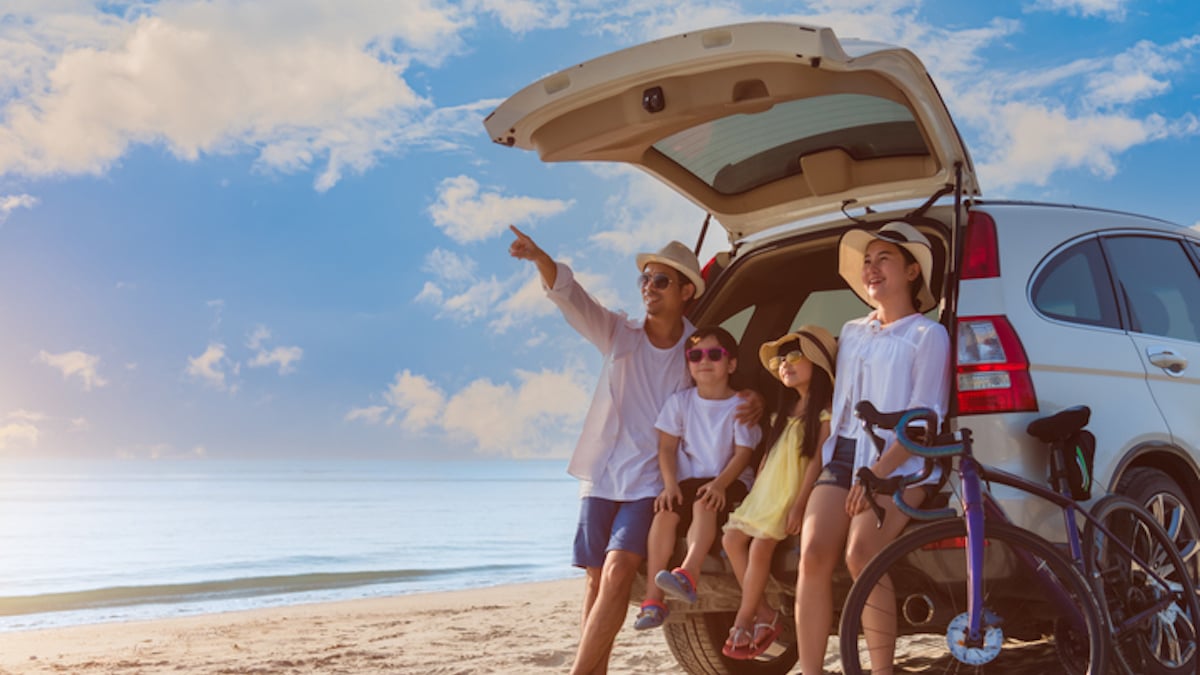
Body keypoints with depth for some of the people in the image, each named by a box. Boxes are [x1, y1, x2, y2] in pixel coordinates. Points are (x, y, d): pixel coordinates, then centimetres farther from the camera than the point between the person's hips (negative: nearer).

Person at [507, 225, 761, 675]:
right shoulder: (619, 335, 1)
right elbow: (570, 297, -14)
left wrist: (754, 401, -10)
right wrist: (540, 259, -34)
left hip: (651, 483, -2)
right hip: (602, 477, 2)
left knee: (617, 571, -18)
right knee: (596, 578, 5)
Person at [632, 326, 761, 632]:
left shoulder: (740, 405, -1)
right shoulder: (680, 401, 8)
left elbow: (743, 454, -8)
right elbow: (667, 447, 3)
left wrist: (719, 484, -24)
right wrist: (670, 485, -13)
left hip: (729, 483, -3)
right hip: (687, 481, 3)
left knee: (704, 505, -35)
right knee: (664, 513, -26)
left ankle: (687, 574, -53)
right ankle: (652, 600, -29)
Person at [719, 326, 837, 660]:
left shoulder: (824, 413, -7)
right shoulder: (786, 411, 20)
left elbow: (817, 459, -15)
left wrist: (799, 504, -22)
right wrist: (753, 492, 13)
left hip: (792, 492, -9)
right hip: (766, 490, 9)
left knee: (759, 547, -20)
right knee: (732, 539, -3)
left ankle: (744, 622, -9)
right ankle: (764, 613, 0)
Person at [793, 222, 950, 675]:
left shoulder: (927, 334, 3)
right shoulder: (851, 333, 21)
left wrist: (877, 473, -18)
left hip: (900, 465, -5)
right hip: (842, 457, 5)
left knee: (861, 555, -28)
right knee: (813, 554, -18)